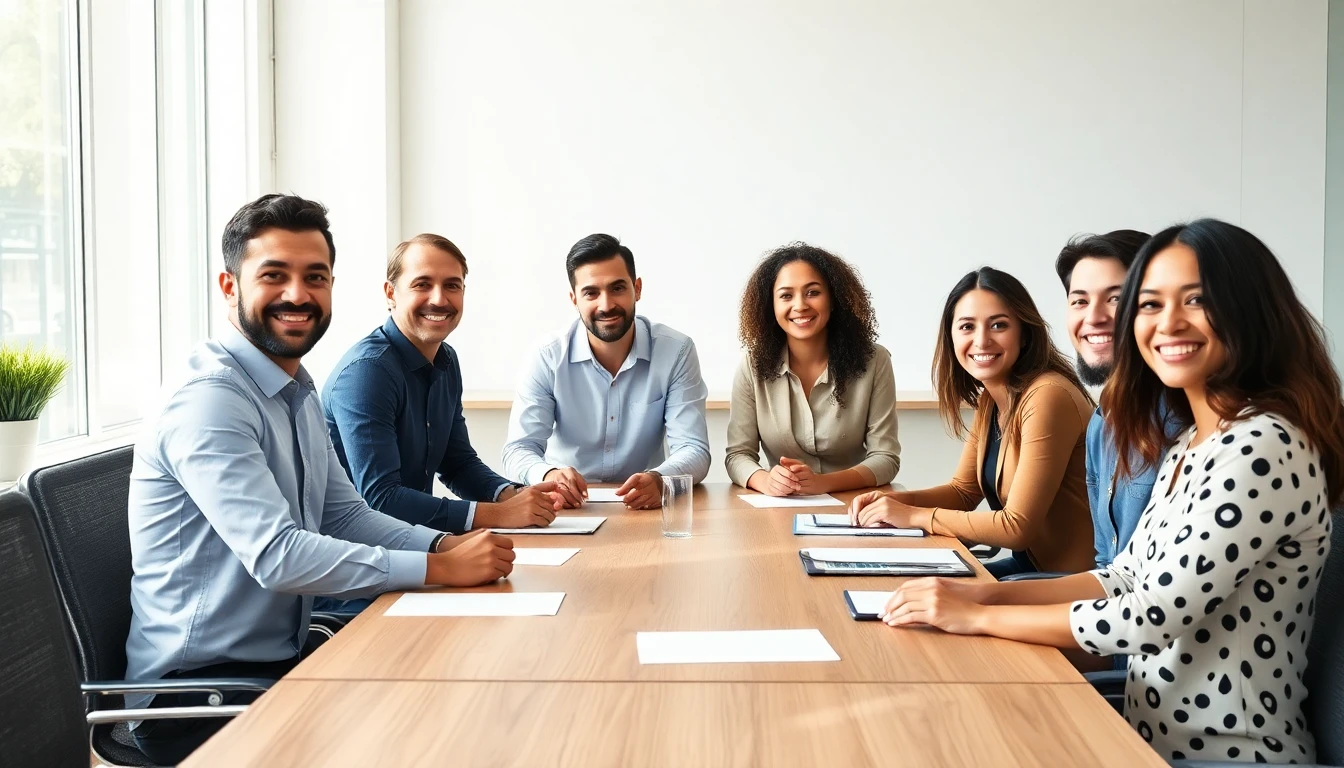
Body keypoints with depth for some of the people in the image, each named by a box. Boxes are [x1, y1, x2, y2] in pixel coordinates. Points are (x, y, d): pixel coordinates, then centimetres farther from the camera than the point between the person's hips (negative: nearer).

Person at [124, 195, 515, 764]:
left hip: (282, 660, 8)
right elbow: (277, 555, -28)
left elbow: (345, 516, 11)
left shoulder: (299, 393, 10)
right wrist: (440, 569, -25)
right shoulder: (210, 399, -21)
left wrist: (445, 544, -7)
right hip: (200, 692, -8)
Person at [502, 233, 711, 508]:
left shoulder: (677, 352, -7)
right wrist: (548, 475, -35)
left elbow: (694, 450, -12)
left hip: (645, 508, 1)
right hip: (569, 510, -1)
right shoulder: (548, 360, -6)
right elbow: (519, 449, -11)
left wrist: (658, 480, -35)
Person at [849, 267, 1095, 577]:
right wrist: (895, 500, -4)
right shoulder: (989, 400, 5)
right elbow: (963, 491, 14)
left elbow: (1017, 527, -23)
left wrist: (914, 516, -16)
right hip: (1030, 564, 7)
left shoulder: (1047, 397, -22)